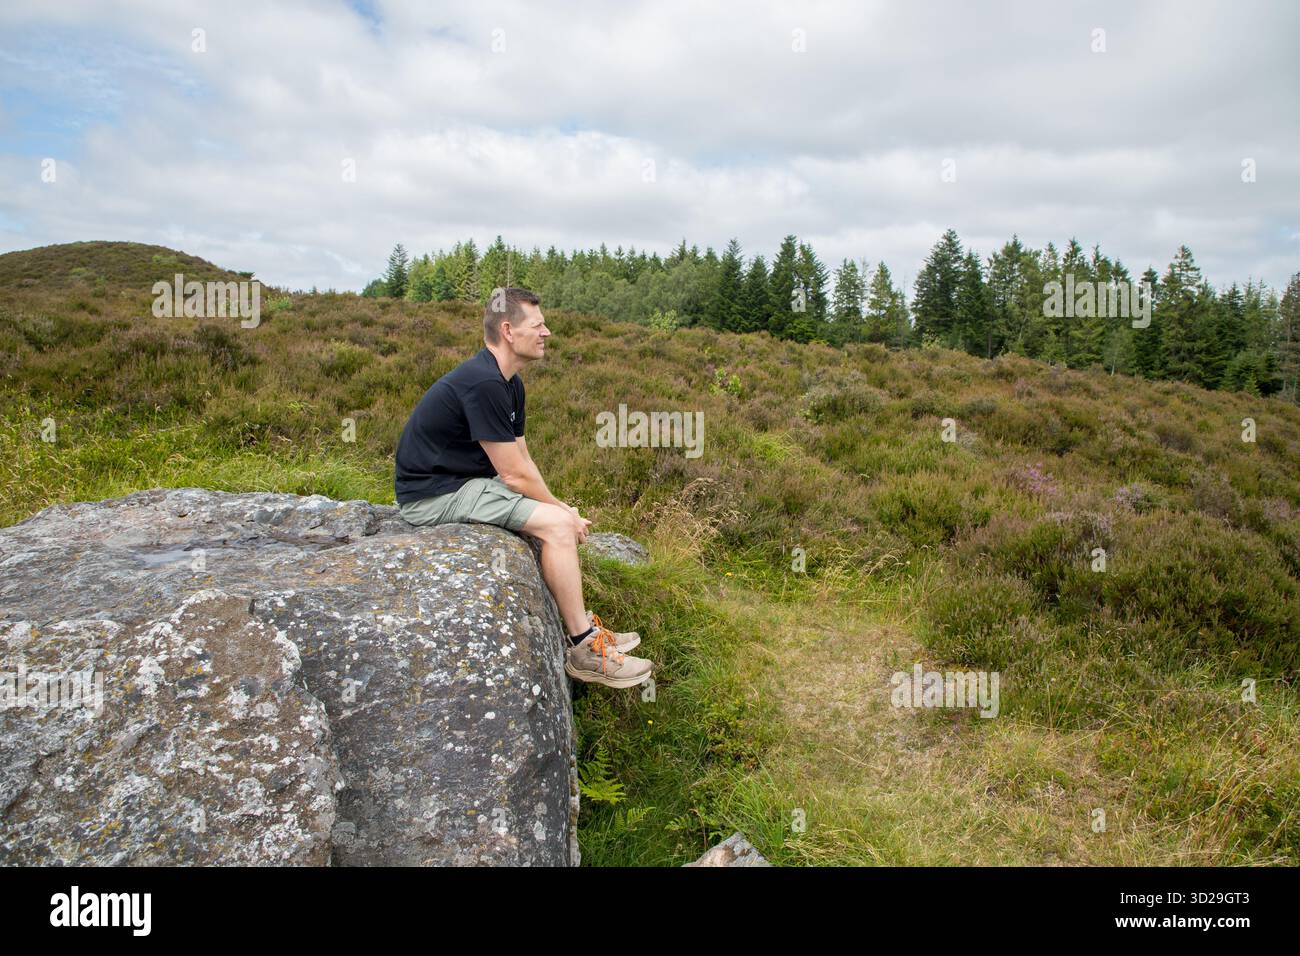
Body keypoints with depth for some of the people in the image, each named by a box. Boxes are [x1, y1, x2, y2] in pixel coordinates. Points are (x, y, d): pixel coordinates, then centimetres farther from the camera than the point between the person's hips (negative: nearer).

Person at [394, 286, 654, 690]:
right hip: (433, 495, -11)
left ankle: (583, 626, 15)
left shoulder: (509, 383, 8)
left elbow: (522, 459, 11)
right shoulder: (483, 384, -24)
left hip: (462, 481, 11)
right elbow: (515, 474, -21)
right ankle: (583, 651, -8)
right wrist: (561, 510, -8)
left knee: (561, 517, 10)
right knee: (557, 525, -18)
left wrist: (560, 508, 0)